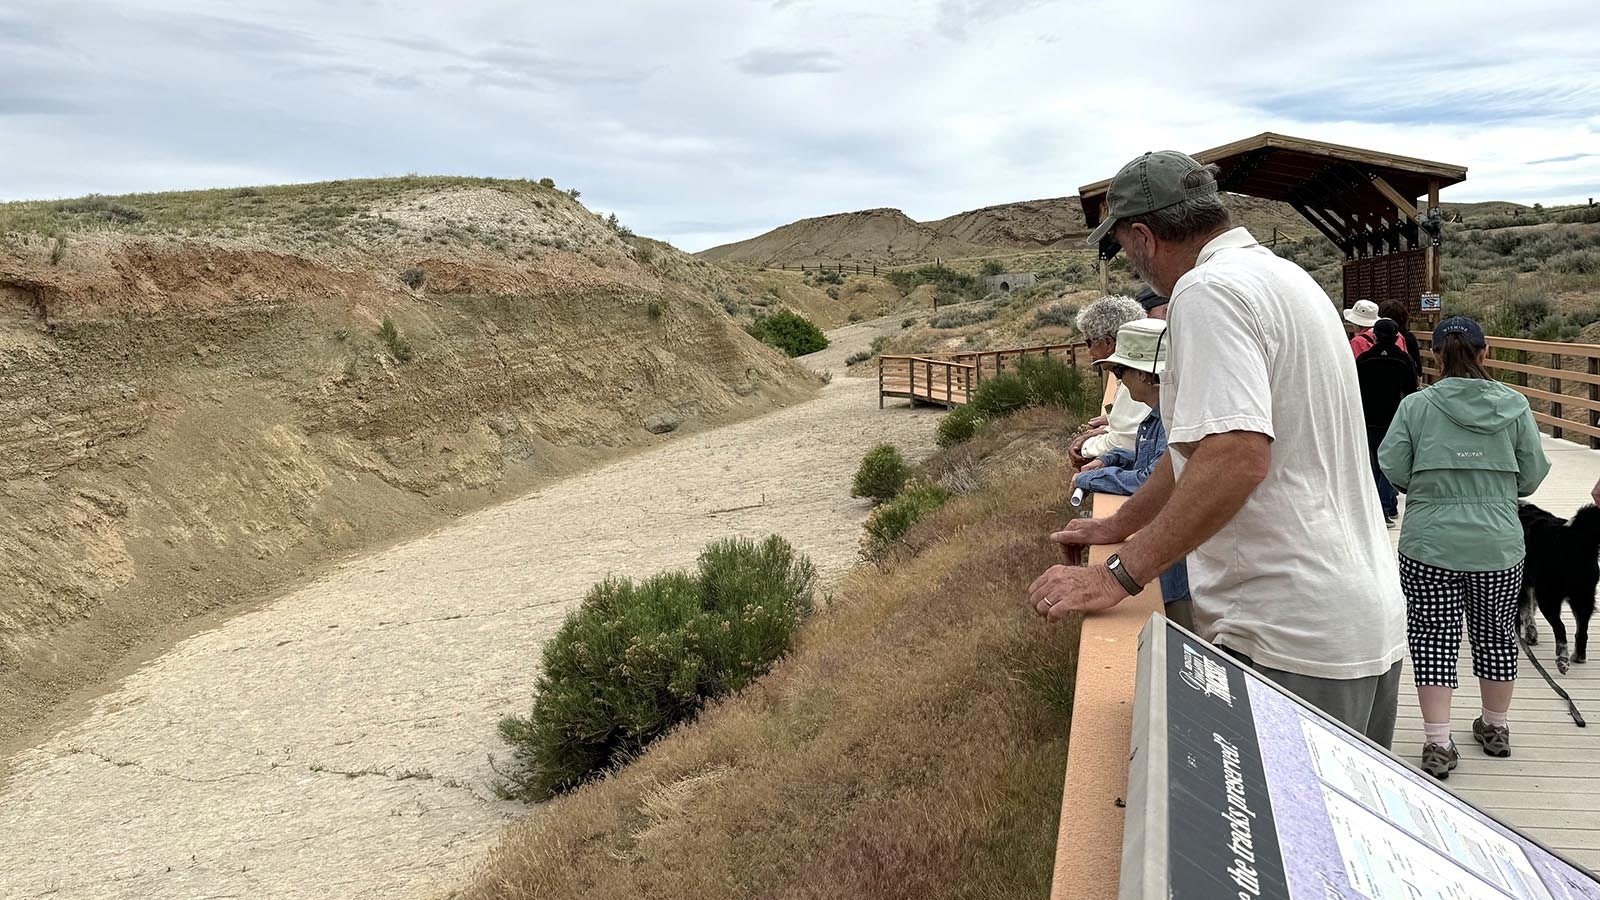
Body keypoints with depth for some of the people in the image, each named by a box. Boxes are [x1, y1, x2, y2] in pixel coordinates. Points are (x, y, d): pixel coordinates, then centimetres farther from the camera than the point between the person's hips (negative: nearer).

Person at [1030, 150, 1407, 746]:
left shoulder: (1209, 289, -15)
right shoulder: (1287, 277, 18)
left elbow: (1236, 456, -28)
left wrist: (1120, 576, -23)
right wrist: (1115, 527, 28)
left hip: (1293, 640, -10)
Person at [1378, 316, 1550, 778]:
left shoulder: (1415, 406, -8)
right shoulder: (1515, 406, -2)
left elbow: (1393, 469, -8)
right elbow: (1532, 476, 2)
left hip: (1430, 545, -2)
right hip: (1498, 546, 3)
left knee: (1434, 638, 5)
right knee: (1496, 634, 18)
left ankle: (1437, 743, 4)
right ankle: (1495, 728, 35)